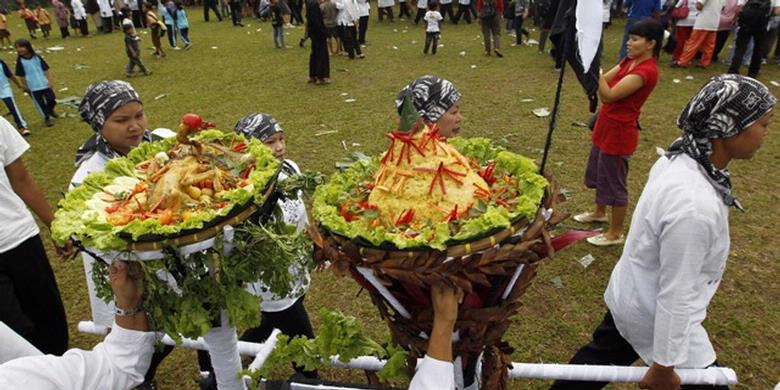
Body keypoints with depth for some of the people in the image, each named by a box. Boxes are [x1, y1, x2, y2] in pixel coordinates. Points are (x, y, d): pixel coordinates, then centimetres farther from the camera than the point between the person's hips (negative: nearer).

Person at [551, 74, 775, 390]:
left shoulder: (678, 159, -10)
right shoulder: (696, 206, -37)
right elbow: (677, 295, -28)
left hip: (631, 295, 8)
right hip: (660, 318, -8)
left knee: (599, 359, 27)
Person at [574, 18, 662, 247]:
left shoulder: (646, 70, -23)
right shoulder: (629, 61, 5)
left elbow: (609, 95, -28)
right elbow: (604, 82, 5)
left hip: (619, 132, -9)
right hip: (606, 126, 10)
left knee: (614, 182, 3)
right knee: (598, 172, 25)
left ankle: (616, 233, 20)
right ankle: (599, 213, 47)